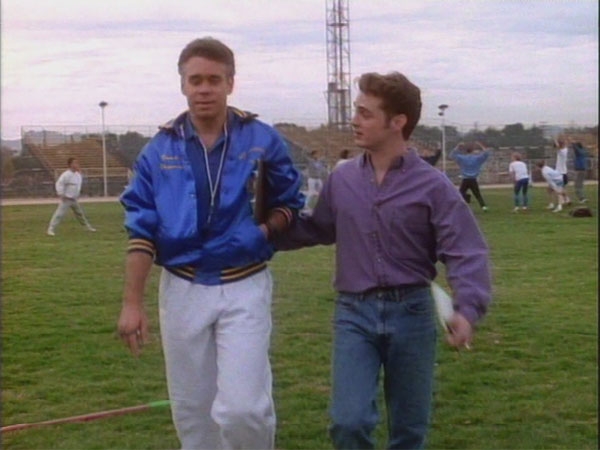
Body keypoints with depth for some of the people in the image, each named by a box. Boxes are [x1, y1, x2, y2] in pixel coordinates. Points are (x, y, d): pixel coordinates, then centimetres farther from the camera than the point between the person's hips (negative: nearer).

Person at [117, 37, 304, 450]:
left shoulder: (262, 140, -3)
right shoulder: (160, 150, 1)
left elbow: (290, 203, 8)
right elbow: (142, 231, 1)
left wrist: (262, 232, -11)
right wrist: (132, 303, -3)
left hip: (245, 288, -2)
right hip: (183, 290, 2)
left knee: (241, 409, -11)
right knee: (191, 412, 11)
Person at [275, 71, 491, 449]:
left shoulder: (432, 185, -8)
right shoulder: (342, 180, 2)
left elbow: (466, 252, -14)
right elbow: (315, 230, 18)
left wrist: (468, 309, -29)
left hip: (411, 312, -1)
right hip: (354, 312, 2)